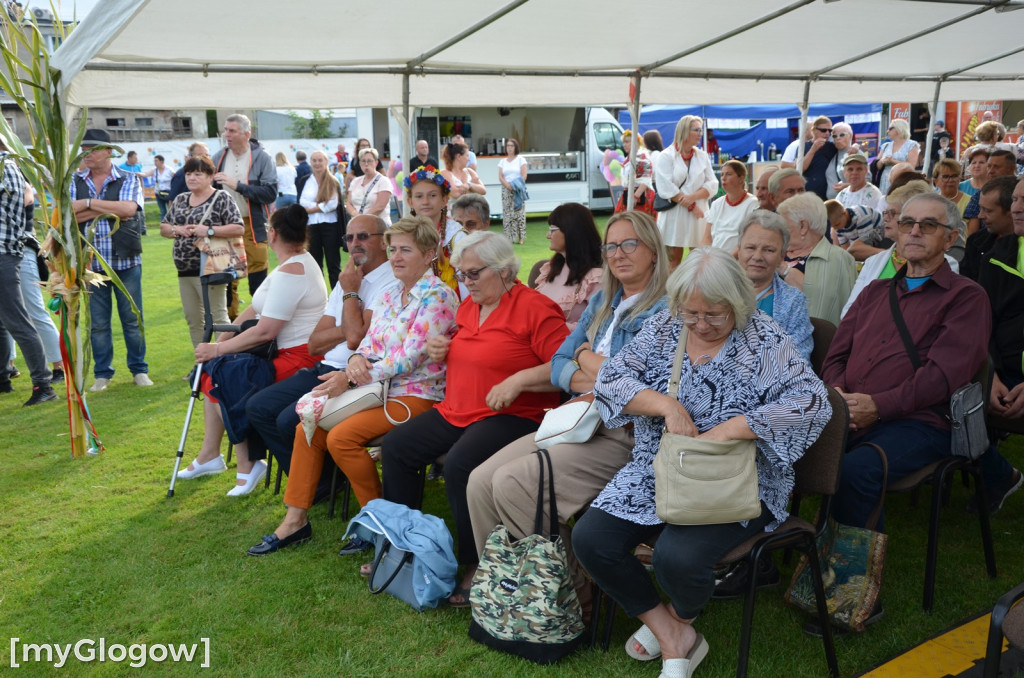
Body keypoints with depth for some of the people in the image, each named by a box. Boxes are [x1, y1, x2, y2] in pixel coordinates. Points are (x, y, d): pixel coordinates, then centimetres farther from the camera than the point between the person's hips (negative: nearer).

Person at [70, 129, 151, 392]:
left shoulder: (128, 180, 1)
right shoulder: (74, 182, 8)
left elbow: (128, 209, -19)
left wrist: (89, 203, -13)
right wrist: (108, 210, -13)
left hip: (125, 261, -2)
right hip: (90, 262, 2)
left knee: (132, 319, 5)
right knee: (98, 322, 7)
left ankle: (139, 369, 17)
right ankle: (102, 374, 18)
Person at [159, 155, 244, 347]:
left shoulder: (221, 198, -5)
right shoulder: (180, 200, 15)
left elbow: (239, 228, -12)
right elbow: (163, 228, 18)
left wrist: (209, 230, -19)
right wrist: (176, 230, -3)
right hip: (184, 270, 7)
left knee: (218, 317, -6)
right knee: (193, 320, 12)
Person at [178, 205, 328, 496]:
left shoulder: (290, 272, -20)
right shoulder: (300, 260, 13)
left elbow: (264, 332, -25)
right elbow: (254, 309, 14)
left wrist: (217, 349, -15)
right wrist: (221, 340, 5)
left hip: (297, 359, -11)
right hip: (284, 351, 11)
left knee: (221, 383, -14)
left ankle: (247, 465, -4)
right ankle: (210, 455, 19)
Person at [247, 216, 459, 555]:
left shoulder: (436, 296, -13)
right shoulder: (391, 296, 15)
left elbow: (409, 358, -20)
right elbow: (370, 342, 13)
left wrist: (350, 379, -20)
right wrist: (356, 359, -14)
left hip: (415, 395, -9)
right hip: (378, 388, 9)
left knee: (341, 437, -26)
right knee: (307, 427, -3)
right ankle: (295, 520, 5)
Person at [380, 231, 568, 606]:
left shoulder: (535, 308, -12)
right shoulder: (470, 306, 14)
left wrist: (518, 381, -25)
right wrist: (442, 350, 11)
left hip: (513, 416, -9)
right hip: (455, 410, 9)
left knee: (459, 464, -32)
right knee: (395, 446, 2)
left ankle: (477, 569, -15)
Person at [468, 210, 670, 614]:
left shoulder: (665, 309, -7)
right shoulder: (603, 300, 17)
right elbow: (558, 365, 14)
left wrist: (585, 356, -2)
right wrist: (589, 379, -8)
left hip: (624, 436, -8)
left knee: (512, 483, -23)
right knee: (480, 482, -9)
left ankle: (572, 588, -7)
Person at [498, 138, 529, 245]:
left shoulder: (521, 159, 5)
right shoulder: (502, 161, 14)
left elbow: (524, 176, -3)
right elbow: (500, 177, 4)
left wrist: (515, 186, -14)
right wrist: (508, 185, -13)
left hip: (518, 191, -3)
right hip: (506, 190, 3)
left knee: (519, 213, -6)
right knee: (507, 214, -3)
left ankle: (520, 237, -3)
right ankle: (509, 238, -2)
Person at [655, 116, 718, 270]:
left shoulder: (703, 156, 12)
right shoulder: (666, 157, -1)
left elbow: (712, 185, 6)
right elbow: (666, 188, -11)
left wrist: (693, 197, -13)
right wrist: (691, 206, -12)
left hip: (698, 215, 4)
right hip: (674, 216, -4)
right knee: (673, 260, 0)